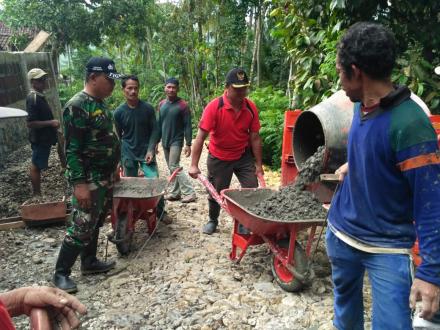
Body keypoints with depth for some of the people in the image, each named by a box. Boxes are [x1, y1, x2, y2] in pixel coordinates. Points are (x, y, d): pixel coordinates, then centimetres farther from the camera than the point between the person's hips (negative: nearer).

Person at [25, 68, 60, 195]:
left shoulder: (39, 96, 10)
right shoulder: (33, 99, -20)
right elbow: (30, 123, -25)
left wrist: (52, 123, 14)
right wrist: (51, 122, -21)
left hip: (44, 138, 10)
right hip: (39, 139, -10)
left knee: (37, 166, 16)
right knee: (36, 167, 1)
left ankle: (37, 193, 25)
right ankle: (36, 194, 10)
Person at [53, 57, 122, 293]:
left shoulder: (100, 103, 10)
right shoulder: (76, 106, -18)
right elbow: (72, 149, -21)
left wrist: (113, 169, 19)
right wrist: (79, 184, -24)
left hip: (106, 177, 9)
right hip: (89, 180, -9)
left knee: (95, 222, 18)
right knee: (80, 228, -2)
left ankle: (89, 262, 32)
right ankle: (61, 273, 12)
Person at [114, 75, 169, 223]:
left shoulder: (148, 108, -5)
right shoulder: (119, 112, -3)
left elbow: (155, 130, -1)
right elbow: (117, 137, 5)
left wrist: (151, 150, -12)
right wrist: (119, 159, 5)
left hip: (146, 152, 0)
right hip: (128, 154, 1)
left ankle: (161, 211, 10)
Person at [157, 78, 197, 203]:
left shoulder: (183, 105, -11)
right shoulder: (161, 104, 7)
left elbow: (187, 126, -12)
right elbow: (159, 124, 13)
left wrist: (188, 144, -16)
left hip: (176, 141, -6)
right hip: (165, 142, 6)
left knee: (174, 167, -12)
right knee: (171, 168, 11)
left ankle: (190, 193, -7)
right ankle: (175, 193, 20)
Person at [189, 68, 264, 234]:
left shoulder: (251, 107, -11)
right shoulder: (214, 107, -21)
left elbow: (255, 137, -5)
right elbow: (201, 136, -23)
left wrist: (258, 164, -4)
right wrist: (194, 165, -26)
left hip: (244, 156, 3)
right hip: (219, 158, -2)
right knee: (216, 192, 11)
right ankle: (213, 220, 37)